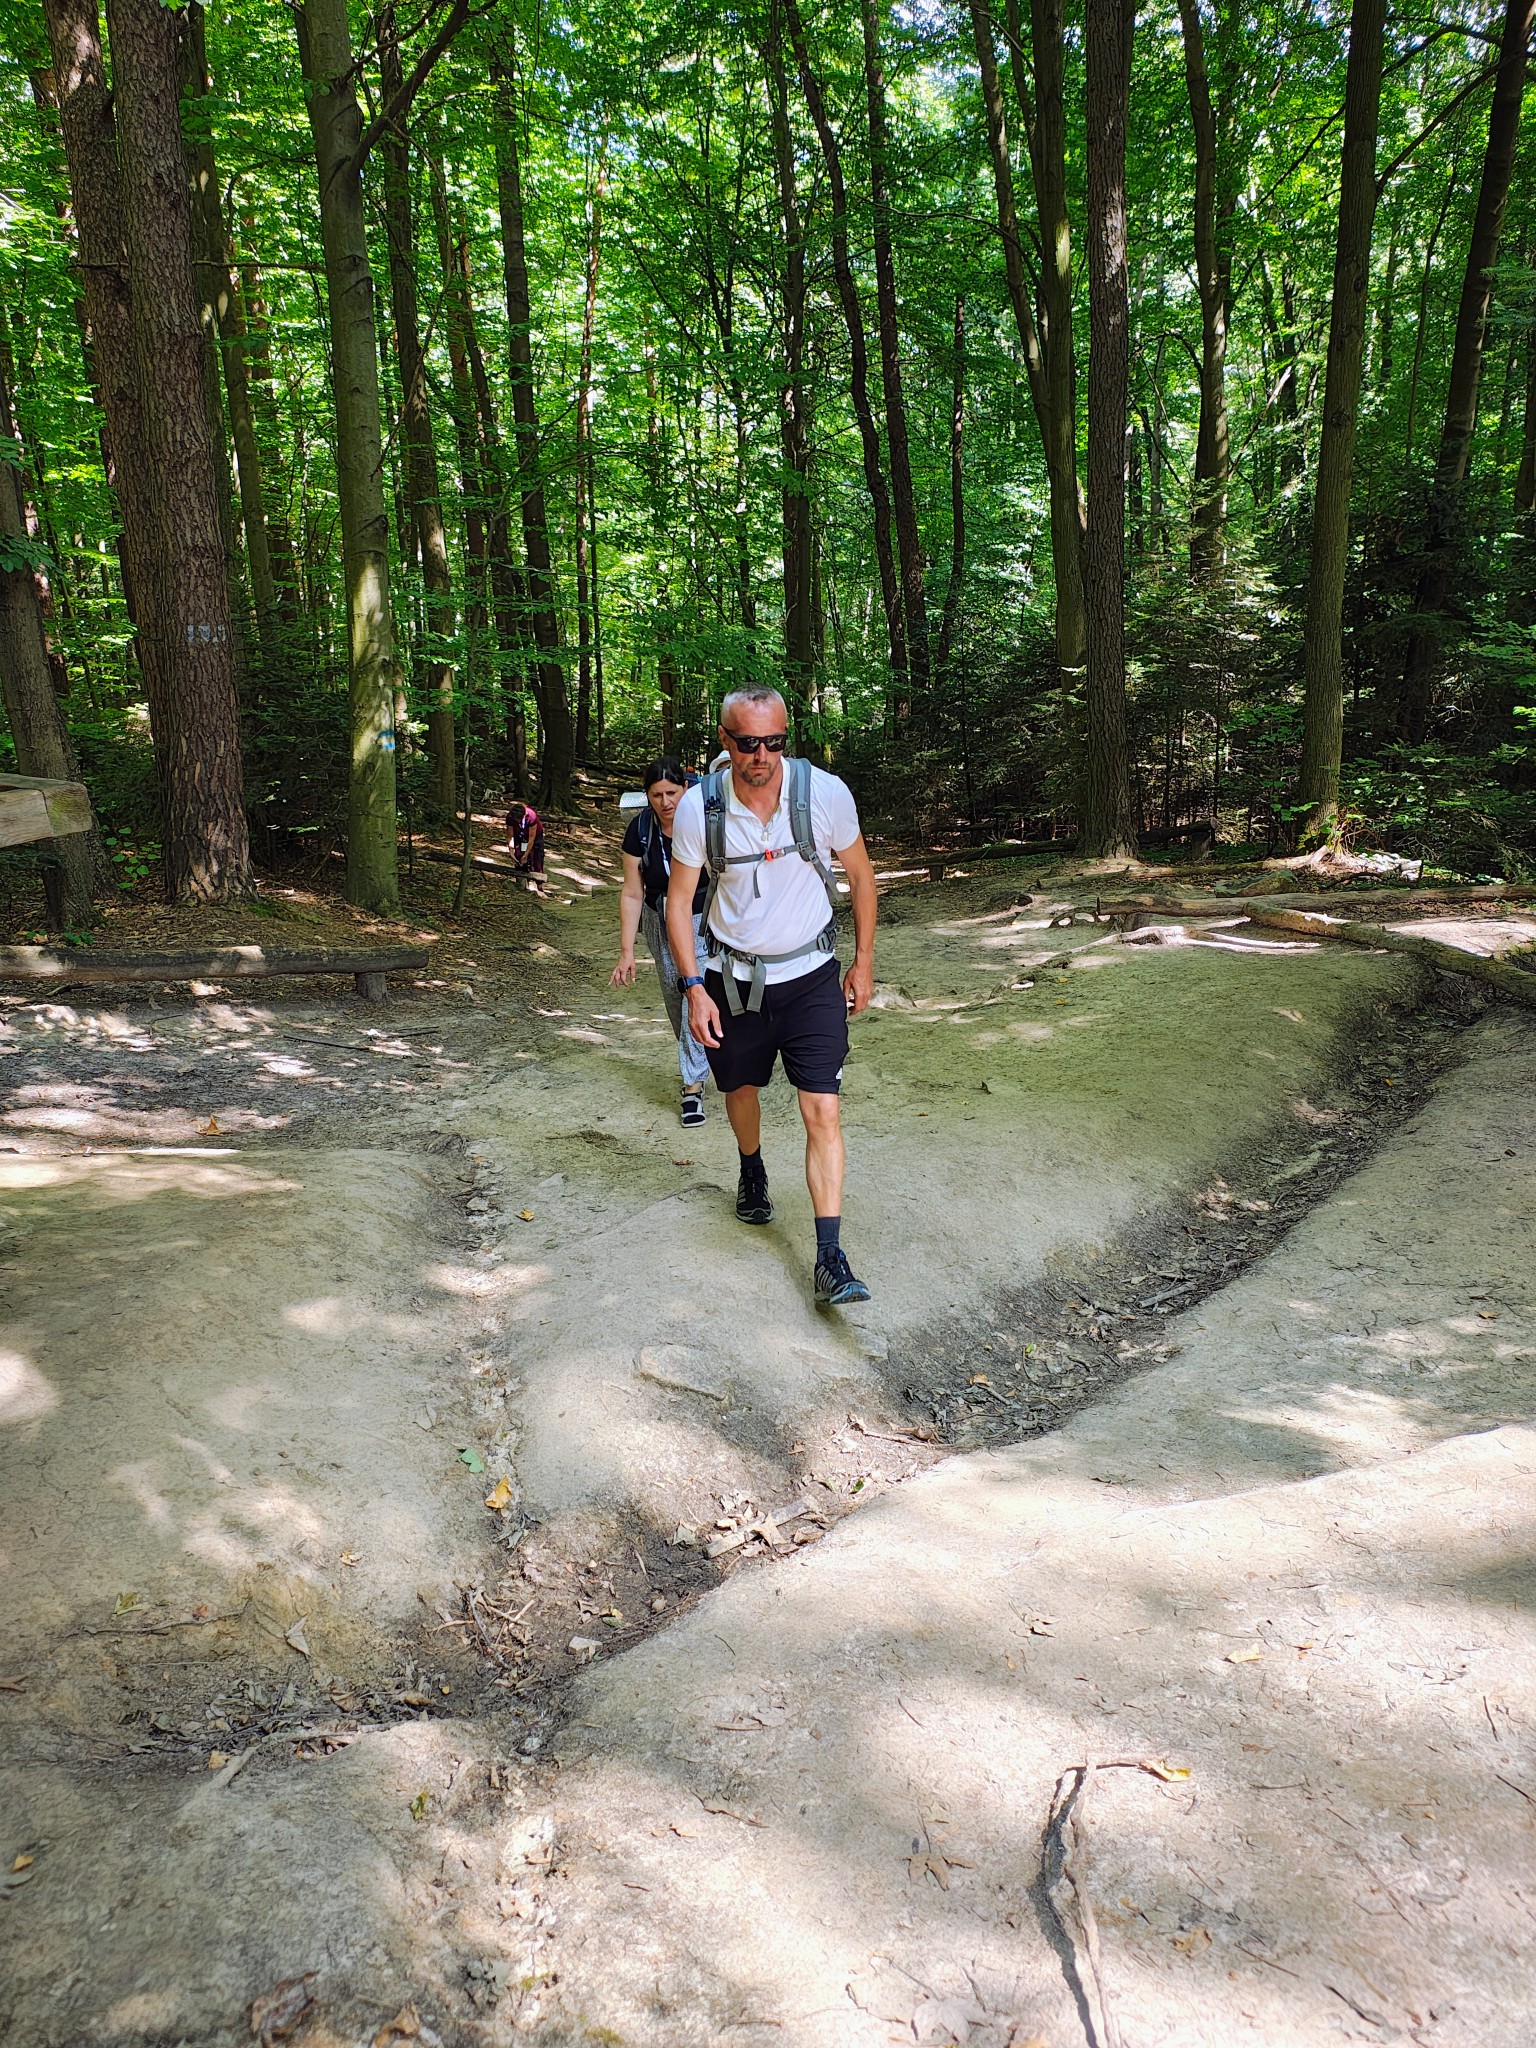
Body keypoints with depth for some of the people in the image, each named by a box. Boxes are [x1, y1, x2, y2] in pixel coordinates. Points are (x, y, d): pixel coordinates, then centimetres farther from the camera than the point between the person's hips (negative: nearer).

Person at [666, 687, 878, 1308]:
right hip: (732, 977, 1)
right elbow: (679, 899, -4)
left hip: (810, 976, -1)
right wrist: (693, 987, -10)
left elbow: (860, 876, 1)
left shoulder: (826, 793, -15)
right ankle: (753, 1174, 54)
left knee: (823, 1112, -10)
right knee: (740, 1088, 21)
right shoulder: (699, 807, -15)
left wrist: (864, 963, 4)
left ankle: (830, 1258, -5)